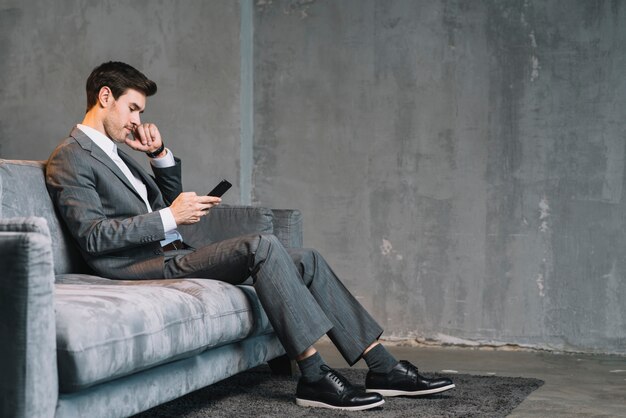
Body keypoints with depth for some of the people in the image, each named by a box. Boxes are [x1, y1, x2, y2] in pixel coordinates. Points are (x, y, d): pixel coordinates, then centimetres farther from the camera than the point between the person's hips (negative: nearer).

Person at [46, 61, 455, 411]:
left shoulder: (115, 153, 24)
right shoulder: (70, 158, -4)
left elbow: (168, 204, 28)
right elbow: (93, 237, -16)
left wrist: (161, 155, 12)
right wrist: (170, 217, -16)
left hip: (173, 254, 9)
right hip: (146, 267, -9)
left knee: (305, 259, -3)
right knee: (263, 246, -28)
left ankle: (382, 368, -5)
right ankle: (314, 376, -26)